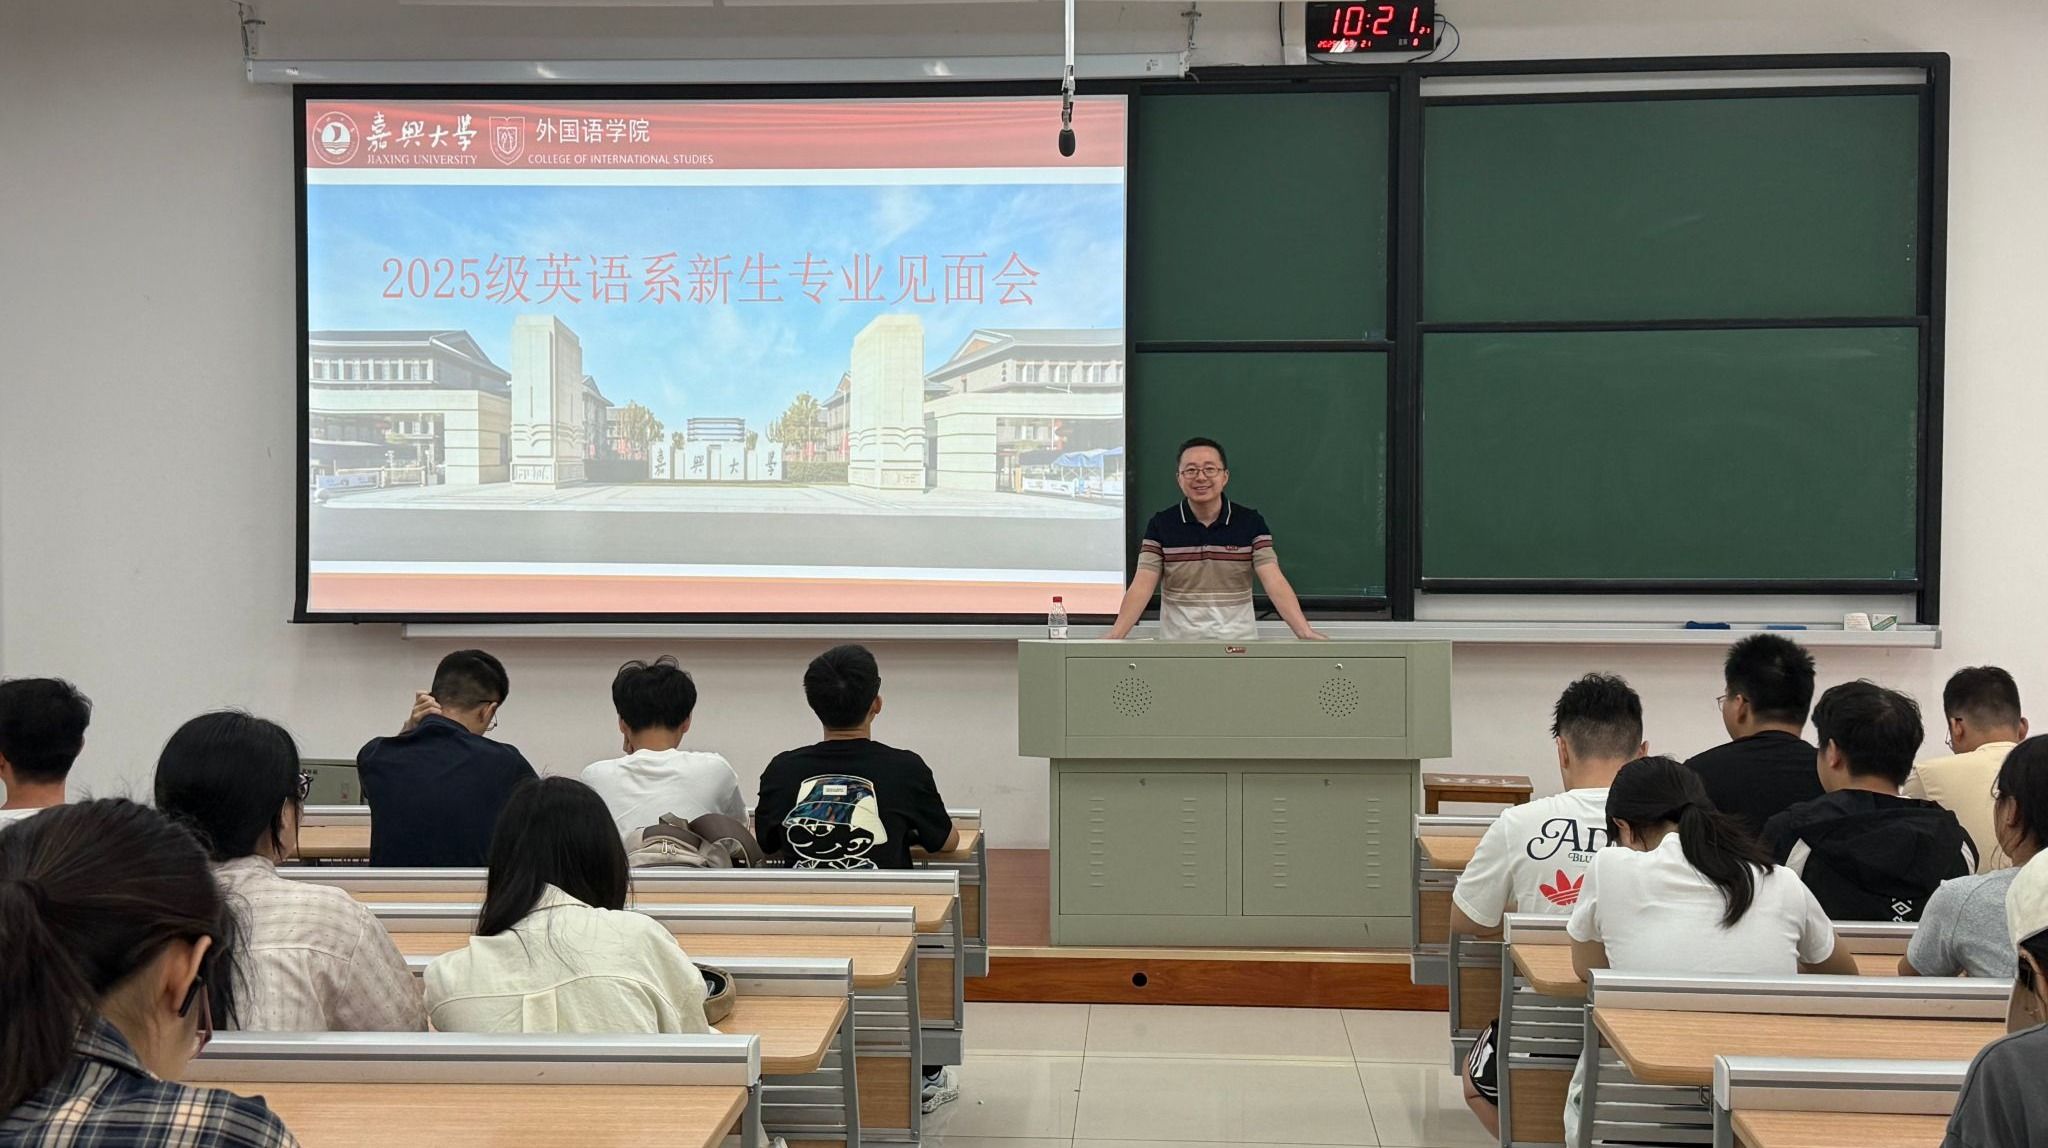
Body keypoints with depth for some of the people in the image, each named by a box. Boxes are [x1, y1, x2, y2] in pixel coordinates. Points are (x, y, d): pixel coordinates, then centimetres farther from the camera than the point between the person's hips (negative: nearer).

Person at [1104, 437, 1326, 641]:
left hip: (1238, 641, 0)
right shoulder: (1161, 525, -3)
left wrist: (1306, 633, -26)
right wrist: (1114, 637, -24)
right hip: (1177, 643, 0)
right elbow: (1142, 586, -10)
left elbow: (1274, 582, -12)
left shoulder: (1251, 523, -4)